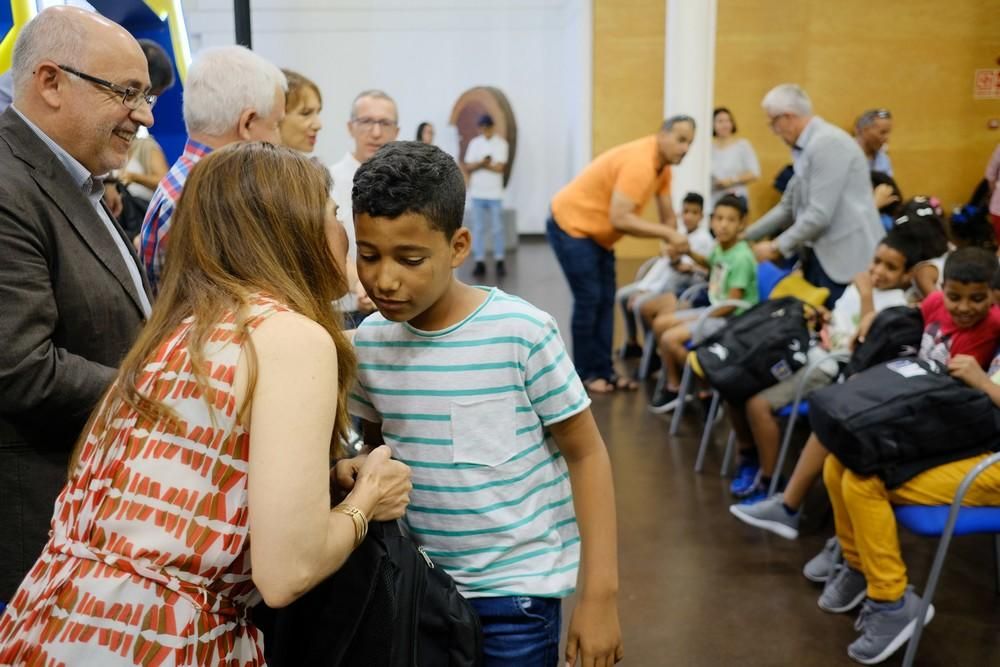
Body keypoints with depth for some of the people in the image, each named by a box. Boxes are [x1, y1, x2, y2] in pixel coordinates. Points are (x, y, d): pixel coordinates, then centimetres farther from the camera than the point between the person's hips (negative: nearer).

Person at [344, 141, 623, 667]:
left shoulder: (521, 332, -18)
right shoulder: (370, 341, -4)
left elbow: (586, 454, -10)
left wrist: (599, 593, -11)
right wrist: (357, 470, -13)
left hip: (516, 586, -4)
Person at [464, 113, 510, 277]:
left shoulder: (501, 143, 0)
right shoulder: (474, 143, 7)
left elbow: (499, 167, -9)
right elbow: (468, 167, 0)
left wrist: (480, 165, -6)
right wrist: (482, 163, -17)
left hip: (494, 193, -2)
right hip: (477, 192, 2)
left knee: (497, 228, 1)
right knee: (478, 228, 2)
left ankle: (499, 262, 9)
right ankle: (479, 262, 5)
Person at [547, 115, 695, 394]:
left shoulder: (663, 164, 3)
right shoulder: (639, 162, -28)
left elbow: (668, 214, 8)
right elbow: (620, 219, -34)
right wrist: (666, 233, -29)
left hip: (598, 232, 10)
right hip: (570, 225, -10)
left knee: (606, 300, 7)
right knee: (589, 299, -8)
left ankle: (604, 369, 13)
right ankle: (586, 373, 2)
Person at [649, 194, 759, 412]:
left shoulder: (742, 257, -23)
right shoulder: (720, 247, 2)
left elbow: (732, 304, -23)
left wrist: (698, 320, -15)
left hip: (733, 319, -9)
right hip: (714, 310, 9)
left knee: (670, 338, -21)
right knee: (660, 323, 10)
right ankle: (673, 384, 17)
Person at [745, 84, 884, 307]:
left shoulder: (828, 143, -16)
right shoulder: (806, 148, 13)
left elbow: (820, 214, -21)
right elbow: (788, 207, 19)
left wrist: (777, 247, -12)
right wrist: (745, 236, 15)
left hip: (847, 257, -9)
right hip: (820, 256, 9)